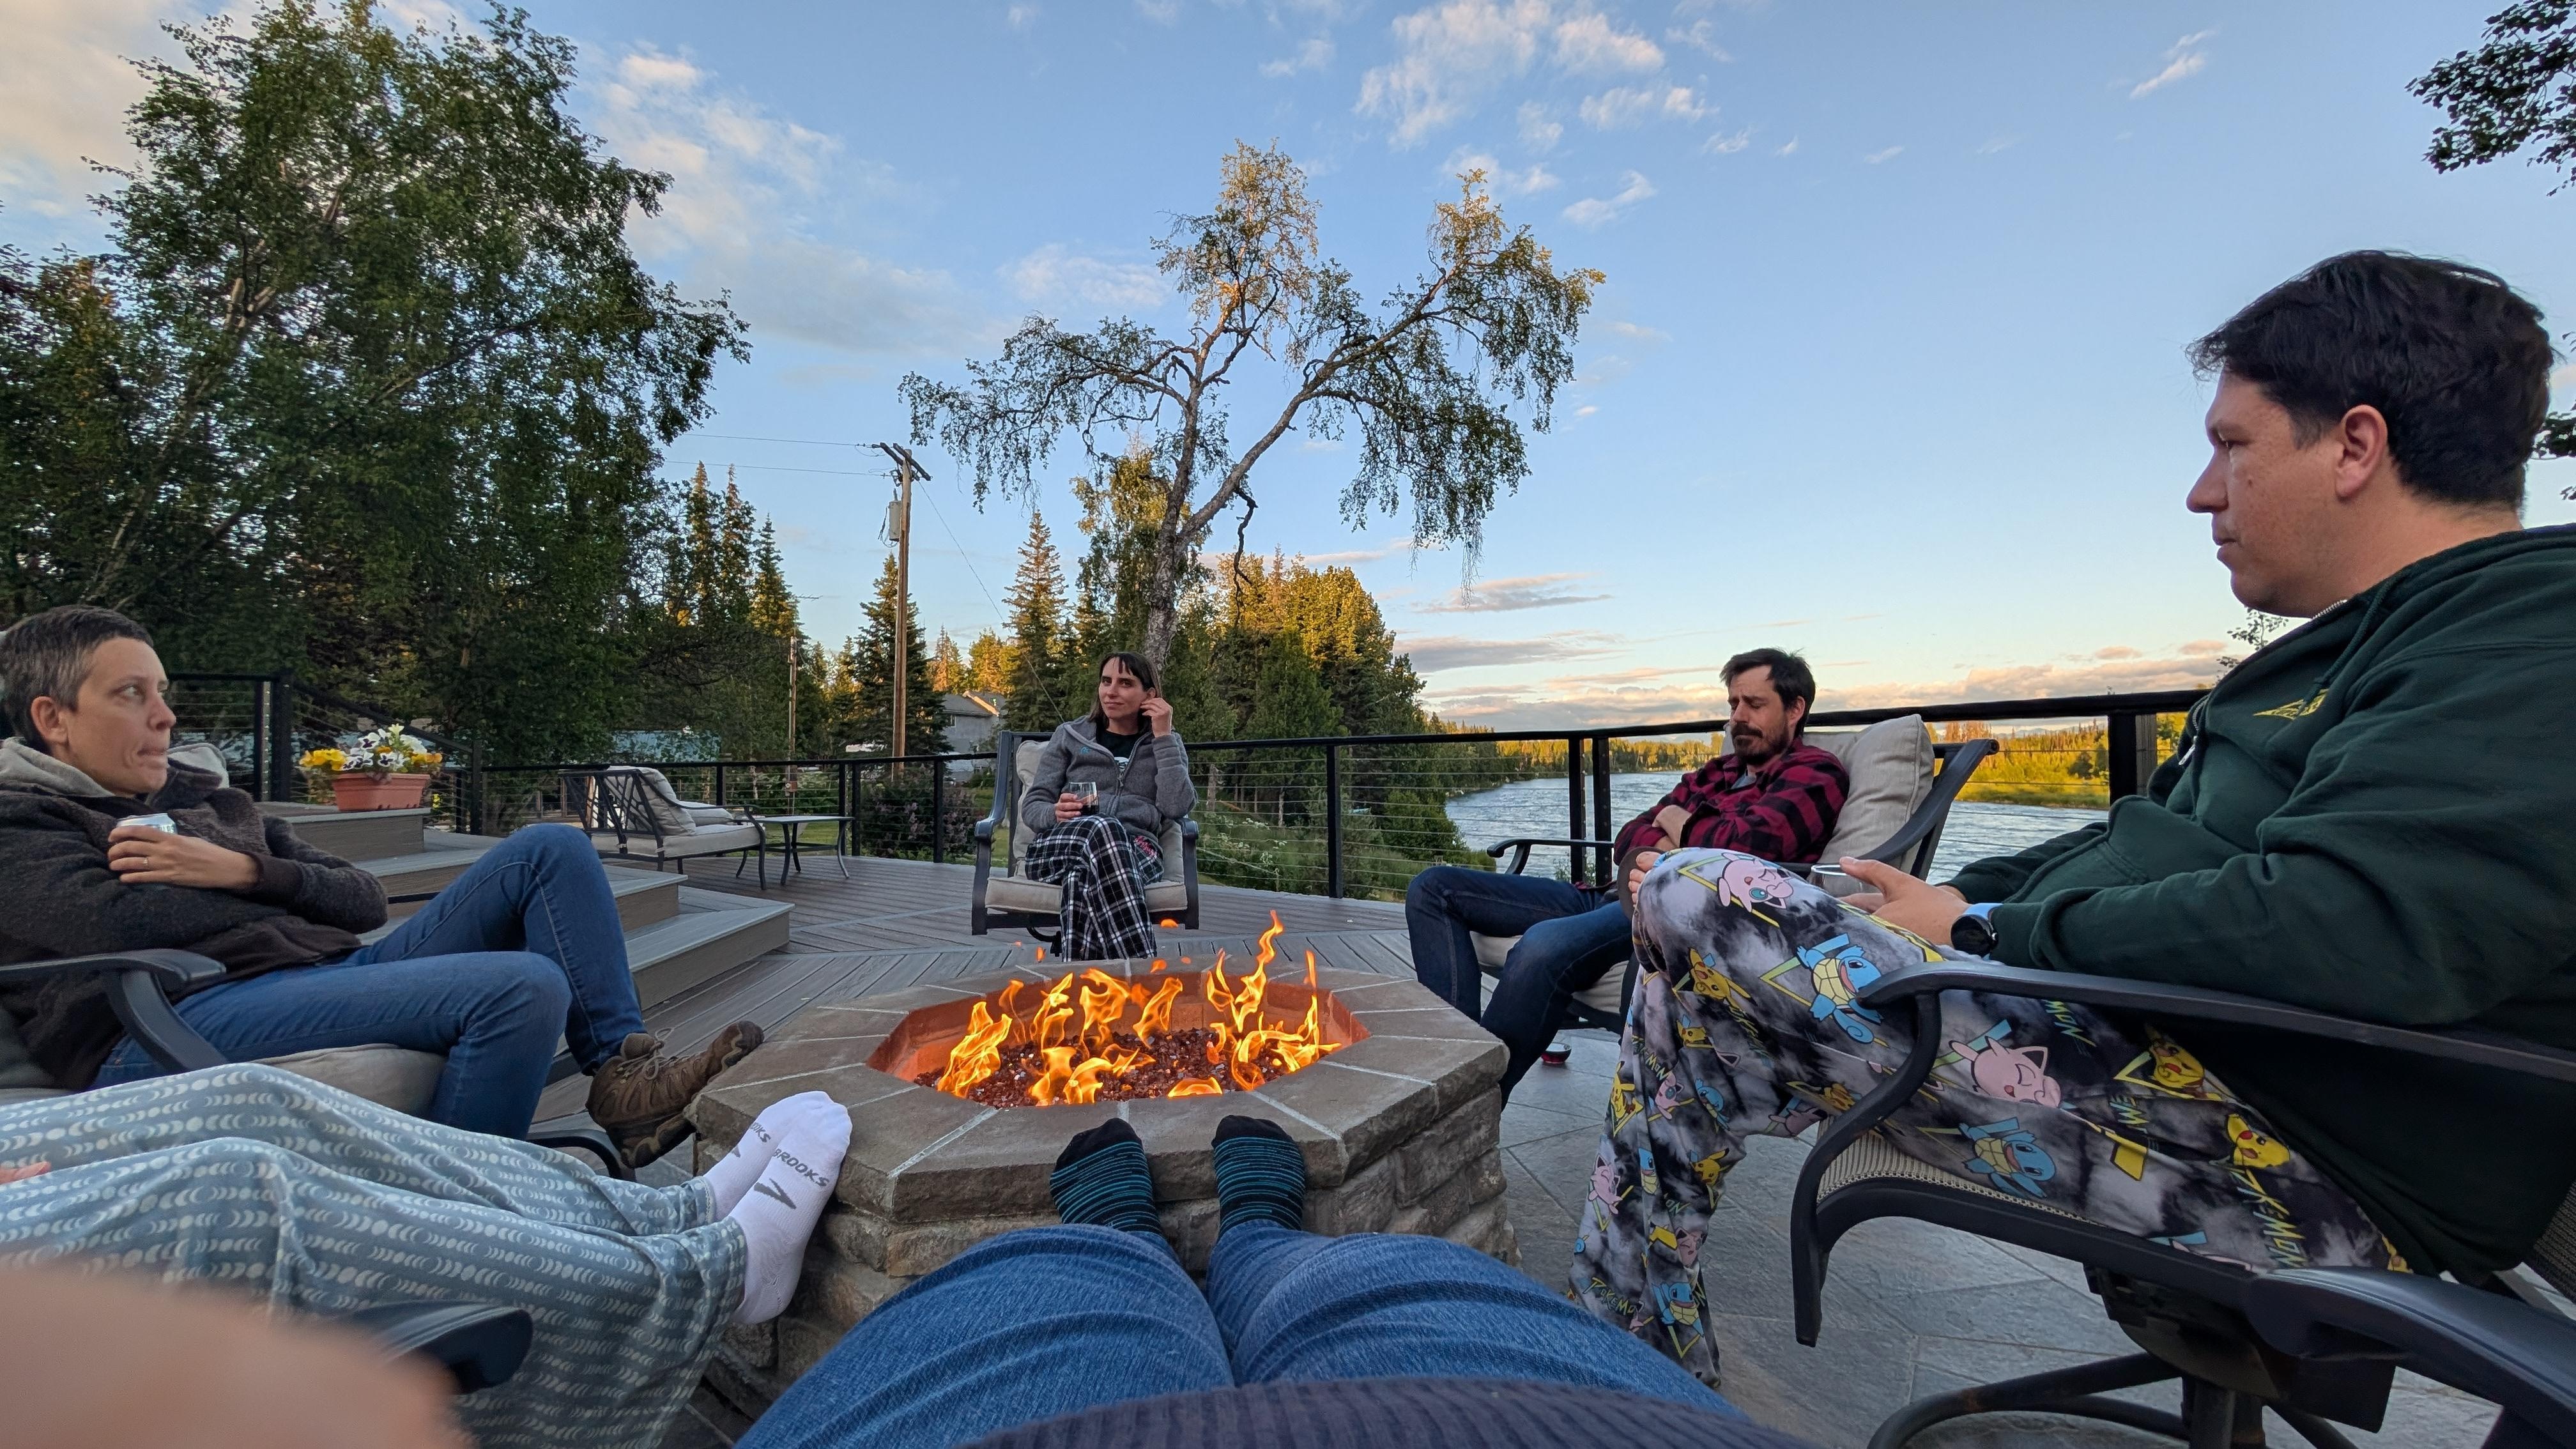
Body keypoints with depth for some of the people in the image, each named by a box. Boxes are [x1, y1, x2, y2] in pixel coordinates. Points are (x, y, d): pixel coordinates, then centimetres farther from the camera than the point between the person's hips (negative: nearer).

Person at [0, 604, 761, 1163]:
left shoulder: (204, 797, 27)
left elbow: (365, 899, 16)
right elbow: (120, 922, -13)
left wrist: (247, 872, -2)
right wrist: (289, 906, 2)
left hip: (323, 975, 7)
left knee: (551, 850, -7)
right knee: (521, 987, -34)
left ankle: (623, 1072, -16)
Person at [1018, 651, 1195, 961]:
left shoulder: (1167, 744, 20)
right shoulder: (1070, 735, 22)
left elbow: (1177, 807, 0)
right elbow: (1032, 805, 15)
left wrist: (1163, 735, 1)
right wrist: (1056, 813, -10)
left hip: (1136, 850, 0)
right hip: (1059, 846, 0)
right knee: (1100, 828, -39)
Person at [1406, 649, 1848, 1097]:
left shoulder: (1814, 773, 7)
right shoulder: (1714, 773, 29)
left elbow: (1750, 843, -15)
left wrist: (1680, 824, 5)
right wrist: (1658, 848, -4)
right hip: (1614, 896, 9)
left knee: (1545, 946, -41)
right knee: (1434, 888, -2)